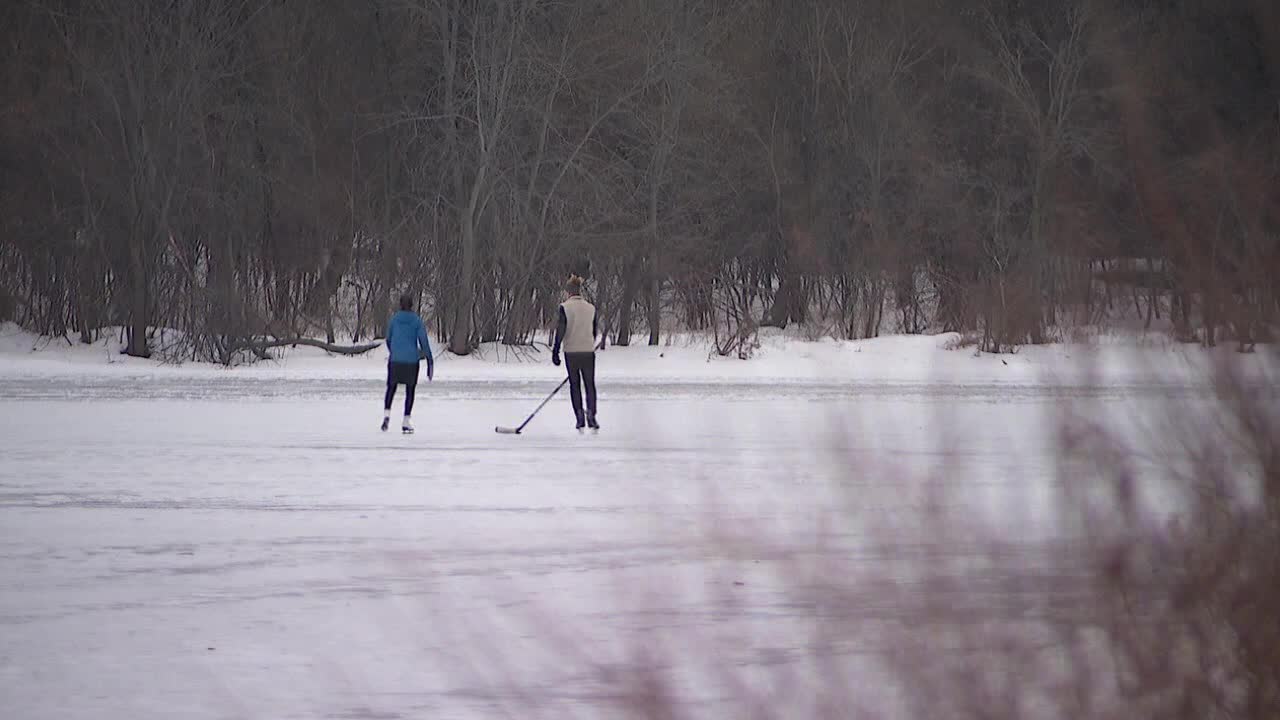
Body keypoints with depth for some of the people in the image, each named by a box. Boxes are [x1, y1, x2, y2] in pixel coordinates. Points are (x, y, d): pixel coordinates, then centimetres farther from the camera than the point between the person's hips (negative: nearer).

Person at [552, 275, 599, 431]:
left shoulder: (565, 307, -6)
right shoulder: (591, 308, 4)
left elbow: (560, 330, -11)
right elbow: (595, 331, 11)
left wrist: (555, 351, -7)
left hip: (571, 352, -2)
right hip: (588, 351, 2)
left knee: (575, 384, 8)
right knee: (590, 384, 8)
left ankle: (579, 417, 4)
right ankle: (591, 415, -8)